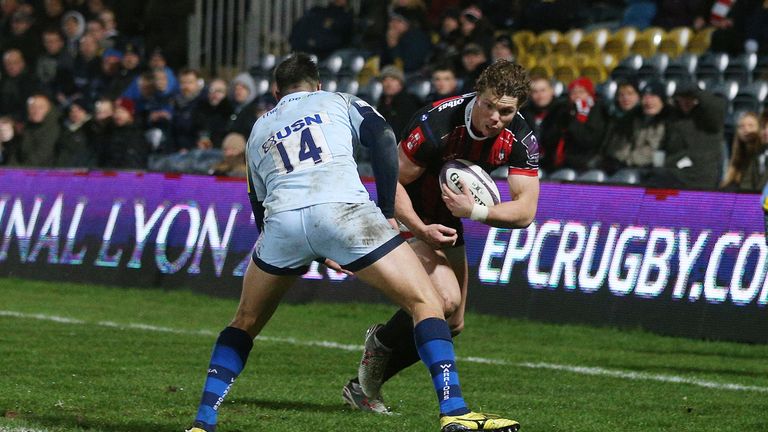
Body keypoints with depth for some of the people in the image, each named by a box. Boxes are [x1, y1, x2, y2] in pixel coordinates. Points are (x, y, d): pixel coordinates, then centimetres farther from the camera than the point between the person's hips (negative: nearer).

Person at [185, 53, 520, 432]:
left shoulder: (258, 130, 34)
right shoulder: (338, 102, 26)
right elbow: (383, 140, 6)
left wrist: (318, 254, 42)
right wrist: (387, 212, 10)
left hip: (282, 220, 3)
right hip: (342, 210, -3)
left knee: (245, 323, 26)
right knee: (425, 302, 7)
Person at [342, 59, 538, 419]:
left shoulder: (520, 139, -18)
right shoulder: (436, 123, -32)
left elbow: (525, 211, -21)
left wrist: (474, 211, -36)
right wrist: (421, 230, -35)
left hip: (447, 223, 7)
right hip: (409, 216, -7)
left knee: (452, 325, 9)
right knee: (445, 297, -27)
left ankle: (363, 386, 24)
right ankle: (380, 342, 4)